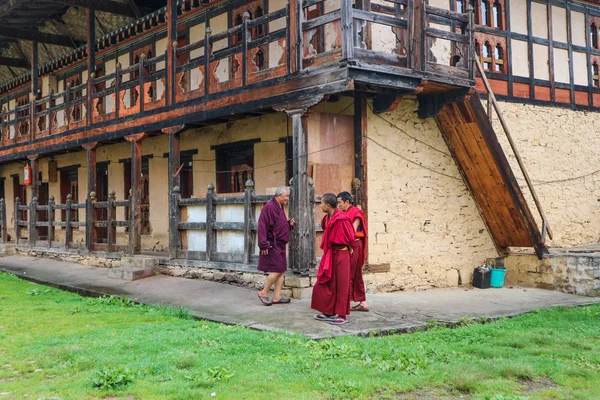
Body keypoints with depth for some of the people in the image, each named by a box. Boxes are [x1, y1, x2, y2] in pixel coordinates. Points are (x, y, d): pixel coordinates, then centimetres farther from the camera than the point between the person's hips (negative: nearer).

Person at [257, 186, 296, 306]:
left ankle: (277, 297, 13)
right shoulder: (269, 207, -15)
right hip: (272, 245, -10)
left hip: (280, 244, 10)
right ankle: (264, 293, 4)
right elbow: (262, 226, -19)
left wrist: (290, 224, 6)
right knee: (277, 270, -10)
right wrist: (264, 245, -23)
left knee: (281, 270, 8)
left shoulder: (280, 207, 15)